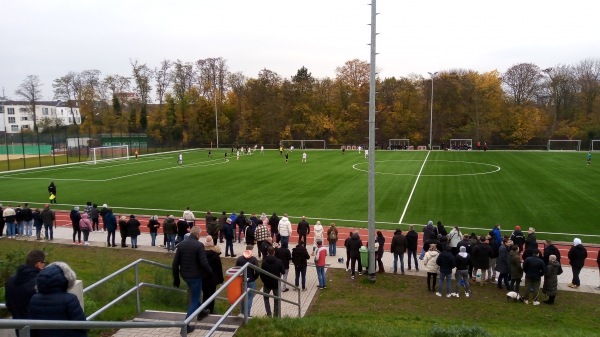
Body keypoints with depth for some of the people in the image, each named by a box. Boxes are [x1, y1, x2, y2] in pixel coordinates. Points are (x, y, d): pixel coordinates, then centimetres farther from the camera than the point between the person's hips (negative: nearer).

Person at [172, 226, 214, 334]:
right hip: (195, 275, -6)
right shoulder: (199, 245, -17)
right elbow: (204, 263, -21)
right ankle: (185, 325, 2)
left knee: (194, 294, 31)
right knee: (194, 300, 5)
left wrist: (176, 278, 9)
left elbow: (175, 263, 0)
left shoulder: (181, 244, -1)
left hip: (184, 275, 6)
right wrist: (211, 273, -4)